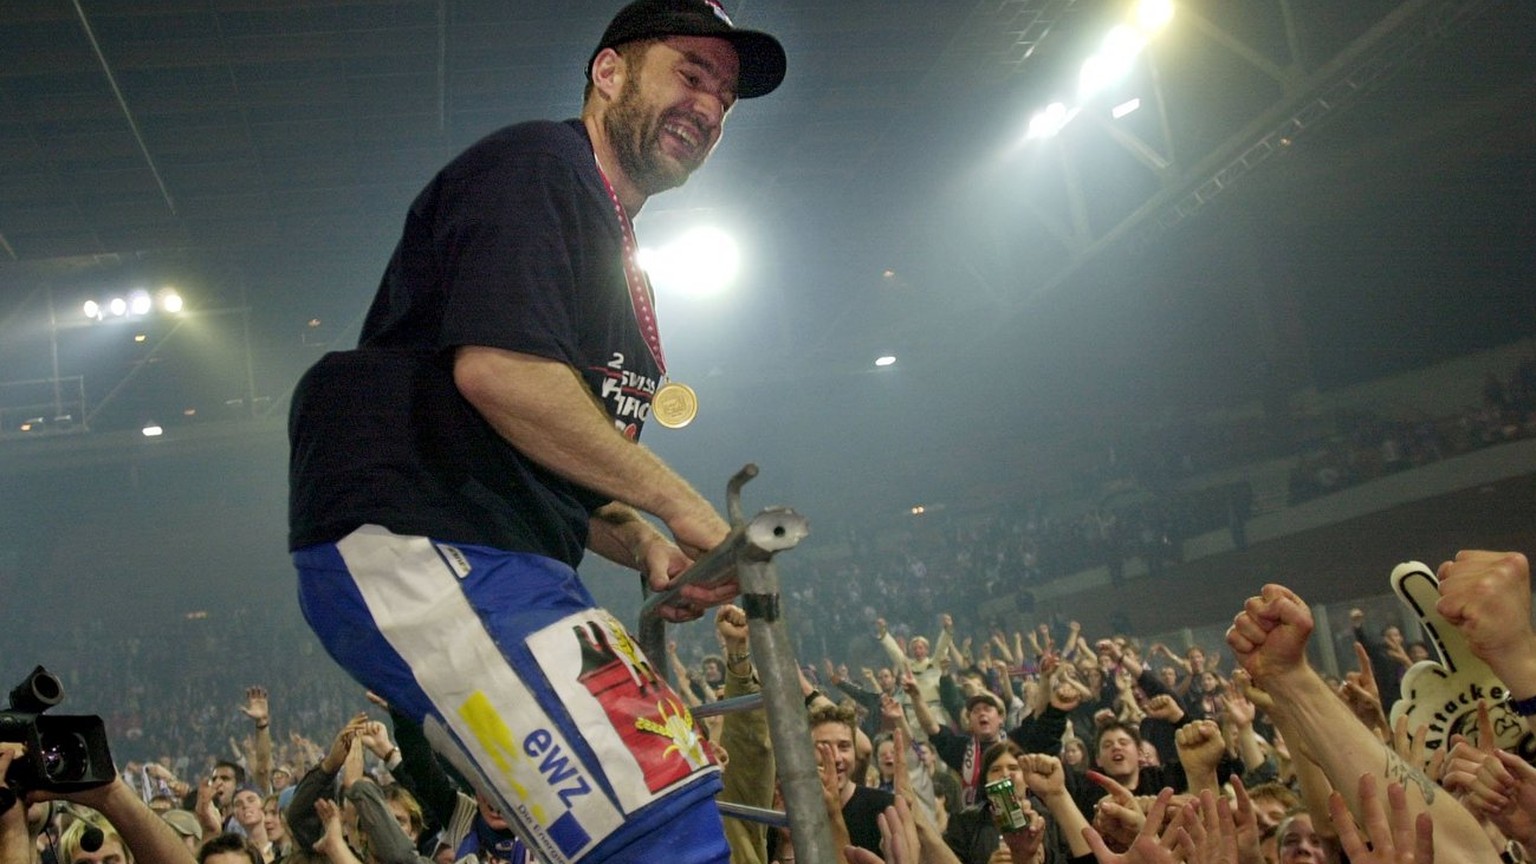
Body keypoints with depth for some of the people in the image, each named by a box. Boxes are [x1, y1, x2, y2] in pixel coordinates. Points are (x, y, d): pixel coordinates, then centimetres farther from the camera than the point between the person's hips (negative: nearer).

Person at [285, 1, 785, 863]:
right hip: (412, 552, -11)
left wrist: (646, 547, 8)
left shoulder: (613, 258, 25)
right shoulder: (538, 165, -4)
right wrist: (675, 499, -14)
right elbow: (497, 370, -22)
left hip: (506, 564, 11)